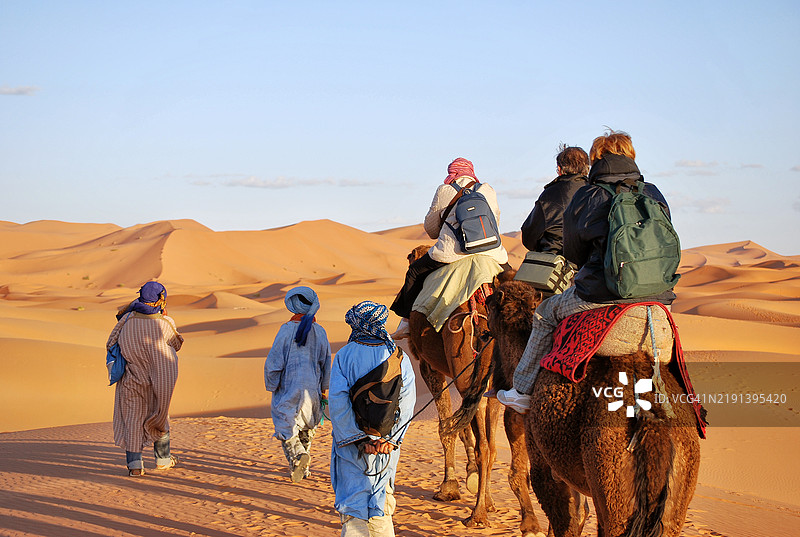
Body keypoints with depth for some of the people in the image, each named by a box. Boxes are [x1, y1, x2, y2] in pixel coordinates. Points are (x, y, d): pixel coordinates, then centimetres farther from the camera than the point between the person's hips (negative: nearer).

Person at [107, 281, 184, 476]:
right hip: (156, 383, 0)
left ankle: (134, 464, -3)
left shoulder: (128, 319, -11)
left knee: (132, 420, 8)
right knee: (159, 417, 19)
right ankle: (162, 458, 32)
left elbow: (111, 344, -2)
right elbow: (176, 345, 4)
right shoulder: (165, 324, -15)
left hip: (131, 381, 0)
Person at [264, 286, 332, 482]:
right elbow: (326, 362, 5)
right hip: (312, 388, 4)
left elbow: (274, 361, -9)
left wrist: (272, 386, 3)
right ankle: (303, 469, 21)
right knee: (307, 428, 17)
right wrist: (324, 389, 15)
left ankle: (297, 454, -25)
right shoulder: (320, 332, 0)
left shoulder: (287, 329, -10)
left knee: (286, 426, 1)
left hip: (289, 387, -4)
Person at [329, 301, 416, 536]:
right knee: (380, 498, 21)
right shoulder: (398, 357, -1)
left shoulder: (345, 356, -8)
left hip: (351, 443, -3)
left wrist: (360, 438, -13)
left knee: (353, 502, 0)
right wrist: (389, 438, -11)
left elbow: (338, 402, -15)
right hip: (386, 439, 3)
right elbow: (407, 400, -9)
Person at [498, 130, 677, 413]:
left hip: (601, 294, -4)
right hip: (658, 295, 4)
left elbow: (573, 252, 11)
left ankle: (523, 391, 23)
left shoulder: (586, 198, 0)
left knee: (546, 313, 21)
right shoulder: (655, 195, 11)